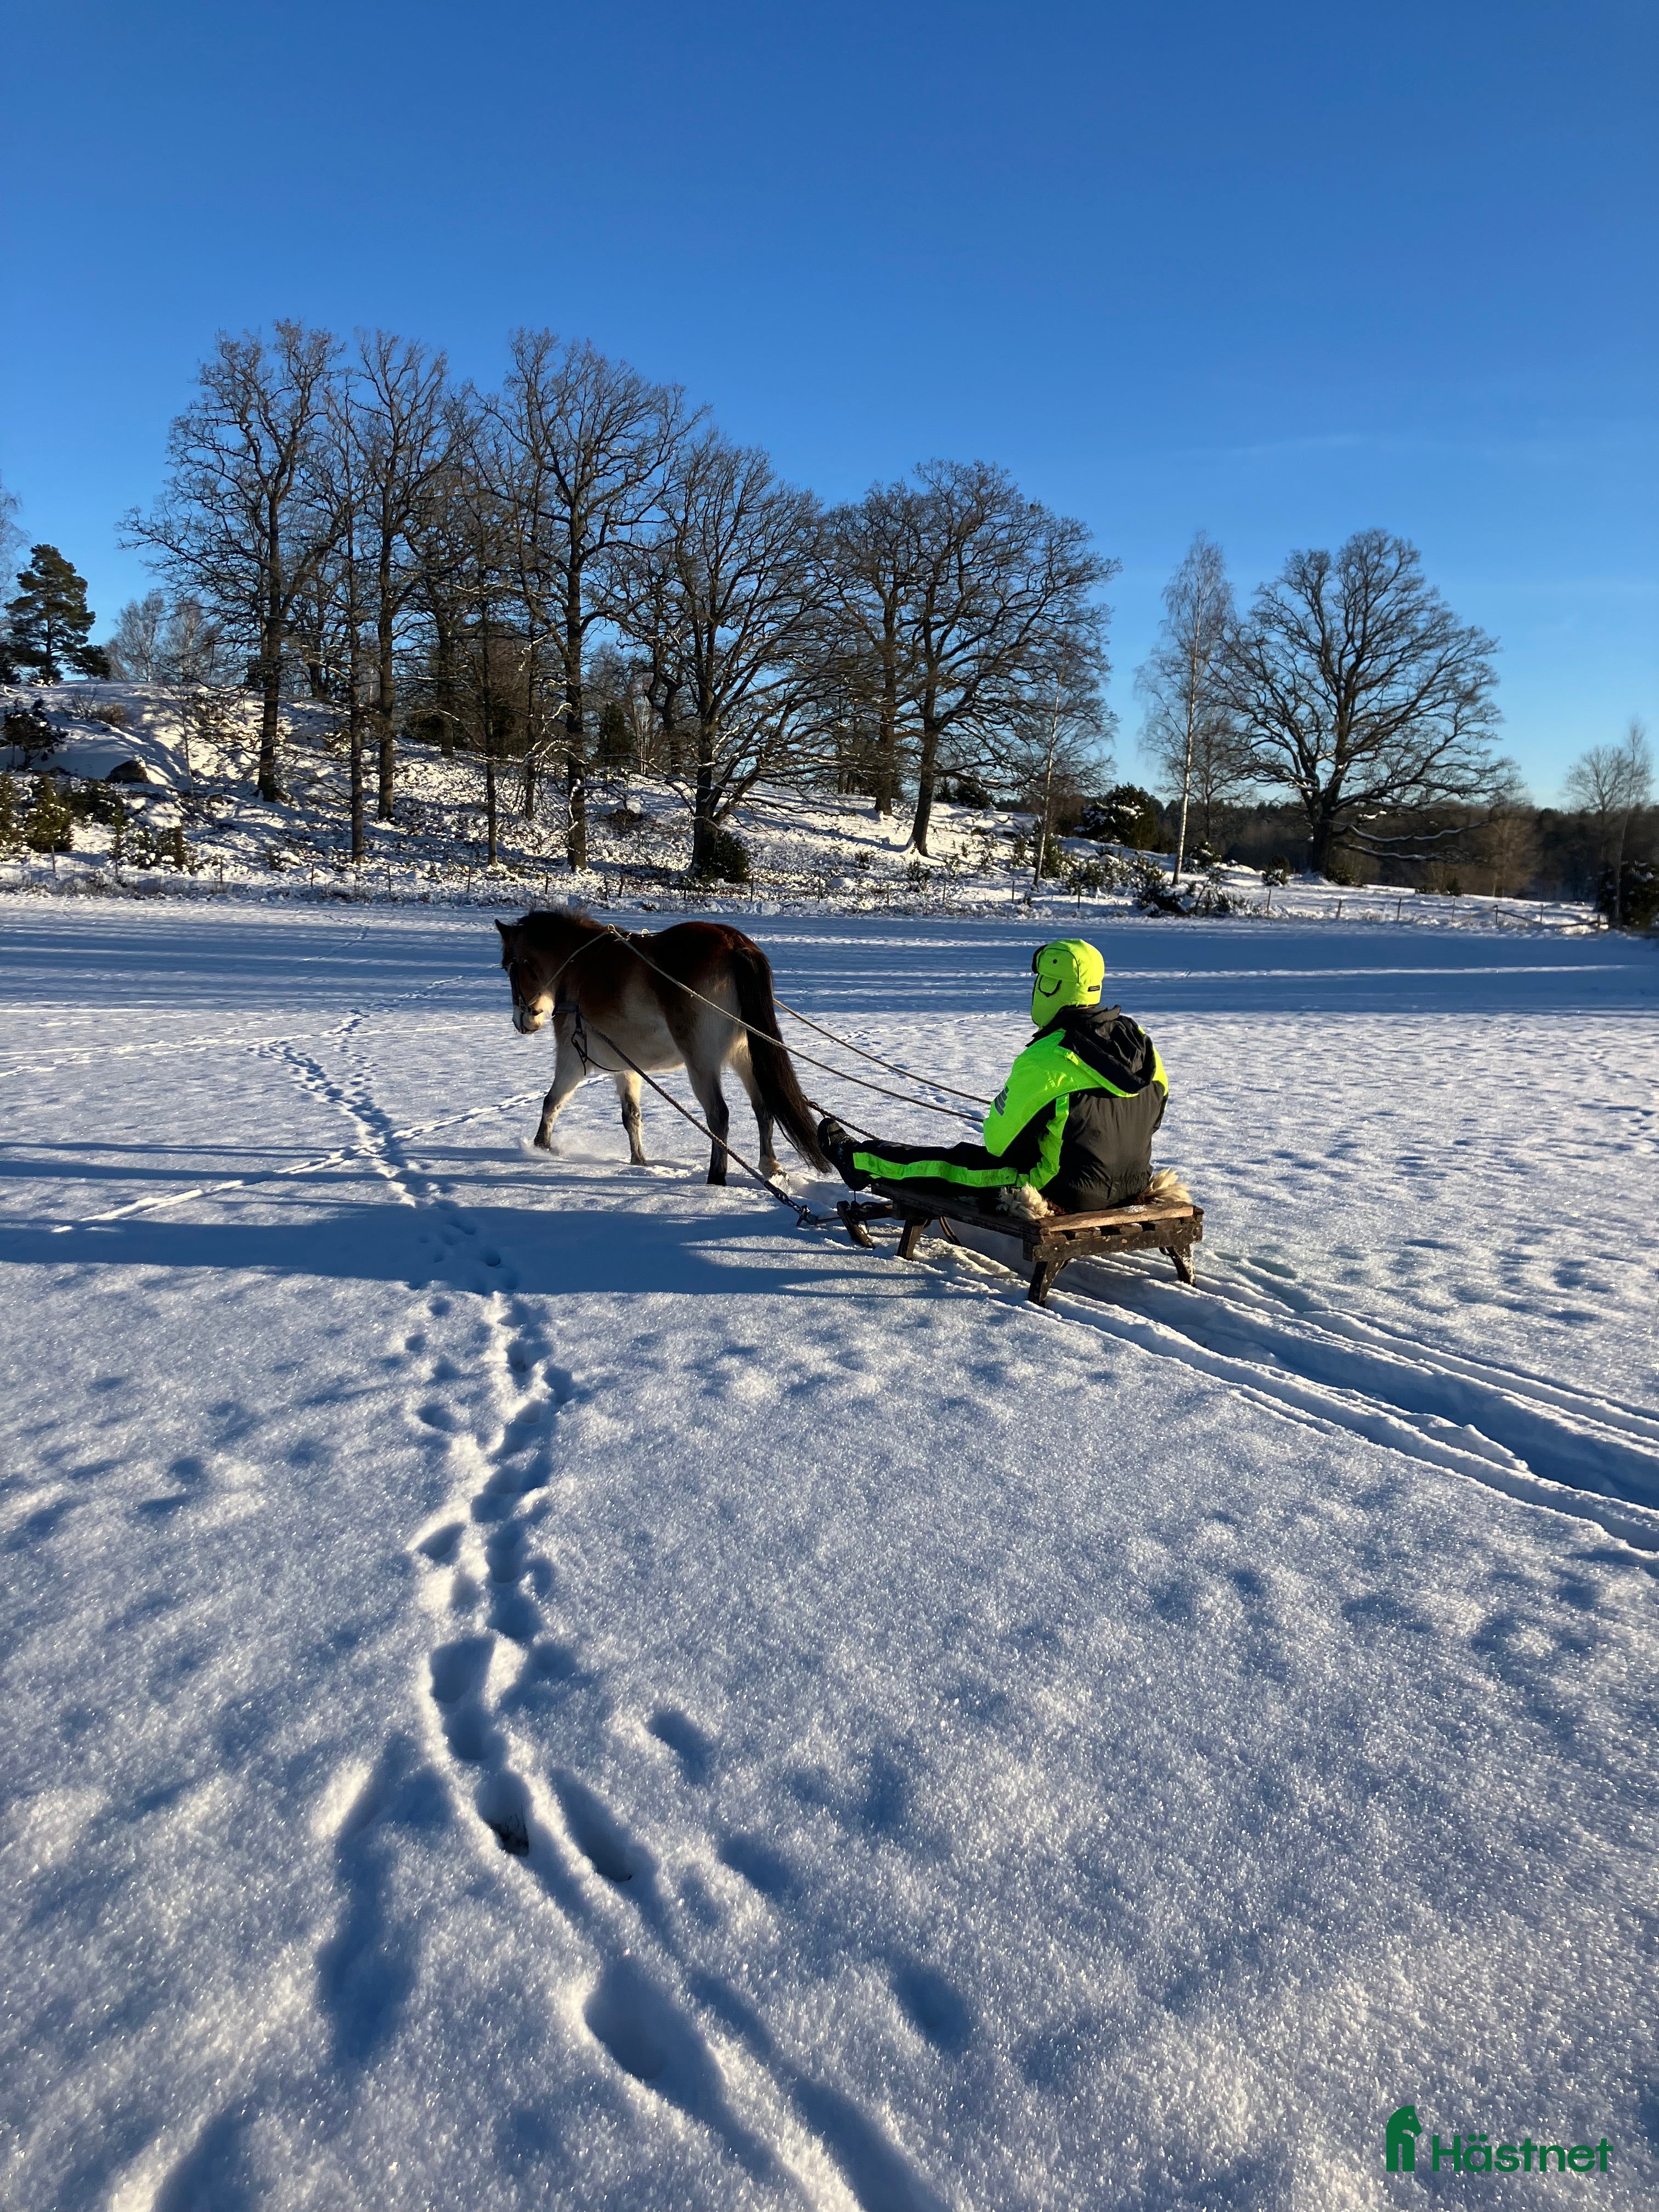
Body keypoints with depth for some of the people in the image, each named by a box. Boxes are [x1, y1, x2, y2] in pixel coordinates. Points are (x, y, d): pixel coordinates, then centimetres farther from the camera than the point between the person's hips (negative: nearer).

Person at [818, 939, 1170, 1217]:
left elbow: (998, 1140, -15)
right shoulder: (1139, 1041, -2)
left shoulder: (1045, 1060, -23)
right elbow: (1155, 1110, 13)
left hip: (1062, 1194, -7)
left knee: (948, 1163, 13)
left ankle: (855, 1159, 36)